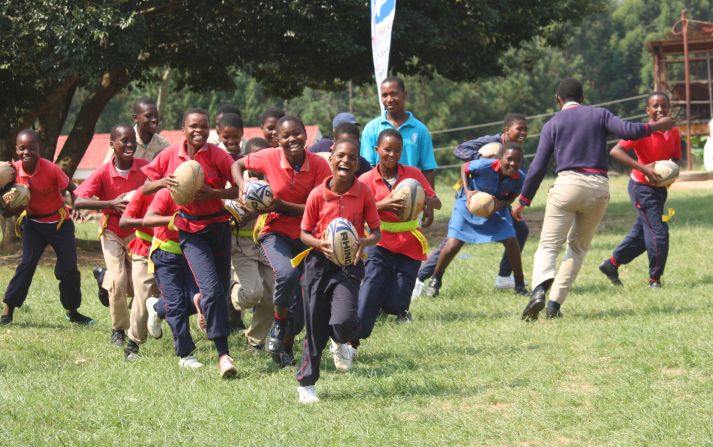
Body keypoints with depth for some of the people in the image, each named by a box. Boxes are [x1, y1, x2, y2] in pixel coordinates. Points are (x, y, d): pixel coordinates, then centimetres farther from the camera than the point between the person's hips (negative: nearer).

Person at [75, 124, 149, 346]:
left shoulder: (145, 168, -14)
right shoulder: (104, 172, -20)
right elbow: (79, 202, -25)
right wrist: (111, 204, -35)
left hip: (137, 231, 2)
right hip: (112, 232, -2)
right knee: (118, 280, -15)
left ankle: (107, 278, 34)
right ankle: (118, 330, 4)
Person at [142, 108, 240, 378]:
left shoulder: (217, 156, -10)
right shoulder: (170, 155, -4)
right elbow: (145, 188, 5)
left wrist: (213, 193, -26)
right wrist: (163, 182, -16)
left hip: (218, 226, 1)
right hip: (190, 231, -1)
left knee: (221, 289, 10)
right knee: (212, 289, -16)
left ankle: (200, 300, 49)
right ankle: (223, 354, -14)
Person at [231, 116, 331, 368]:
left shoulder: (319, 165, -14)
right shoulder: (269, 158, -14)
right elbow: (238, 165, 4)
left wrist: (281, 205, -25)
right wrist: (244, 188, -16)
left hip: (305, 234, 2)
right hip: (274, 231, -2)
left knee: (302, 299, 6)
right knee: (287, 273, -32)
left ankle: (286, 347, 32)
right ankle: (279, 325, -5)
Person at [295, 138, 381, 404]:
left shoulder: (364, 193, -5)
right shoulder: (317, 195, -6)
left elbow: (376, 232, 1)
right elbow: (304, 233, 3)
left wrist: (365, 241, -21)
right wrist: (320, 244, -18)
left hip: (349, 264, 0)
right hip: (319, 262, 0)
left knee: (343, 322, -21)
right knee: (316, 328, 5)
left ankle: (343, 343, 17)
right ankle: (306, 384, 22)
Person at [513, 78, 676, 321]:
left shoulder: (552, 124, 9)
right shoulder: (600, 115, 12)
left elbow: (538, 167, 4)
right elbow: (627, 130, -5)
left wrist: (523, 200, 10)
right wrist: (655, 127, 11)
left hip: (567, 185, -2)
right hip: (599, 188, 2)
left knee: (548, 246, -1)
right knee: (578, 247, 18)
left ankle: (539, 290, -32)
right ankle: (554, 303, 9)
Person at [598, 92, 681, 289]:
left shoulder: (674, 133, 0)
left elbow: (676, 159, 12)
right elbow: (615, 152, -28)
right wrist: (643, 168, -34)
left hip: (660, 189, 7)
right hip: (642, 188, -7)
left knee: (641, 232, 18)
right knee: (658, 232, -9)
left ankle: (612, 264, 34)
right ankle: (655, 279, 7)